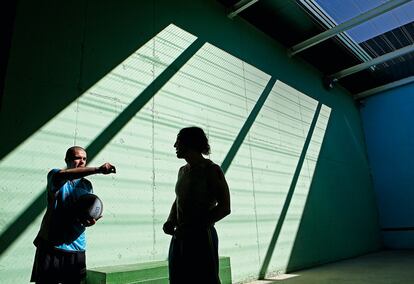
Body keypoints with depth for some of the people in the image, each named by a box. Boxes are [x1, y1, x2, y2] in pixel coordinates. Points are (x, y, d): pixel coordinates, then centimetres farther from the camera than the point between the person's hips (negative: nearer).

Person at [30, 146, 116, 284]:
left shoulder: (87, 185, 12)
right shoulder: (54, 175, -2)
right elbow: (62, 175, -27)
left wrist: (90, 219, -13)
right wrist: (98, 169, -36)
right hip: (51, 245, -4)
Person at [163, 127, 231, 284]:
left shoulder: (212, 170, -10)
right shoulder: (183, 171, 11)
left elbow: (225, 208, -14)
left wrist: (192, 227, -18)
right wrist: (170, 221, 2)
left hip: (201, 237, -7)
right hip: (179, 240, 7)